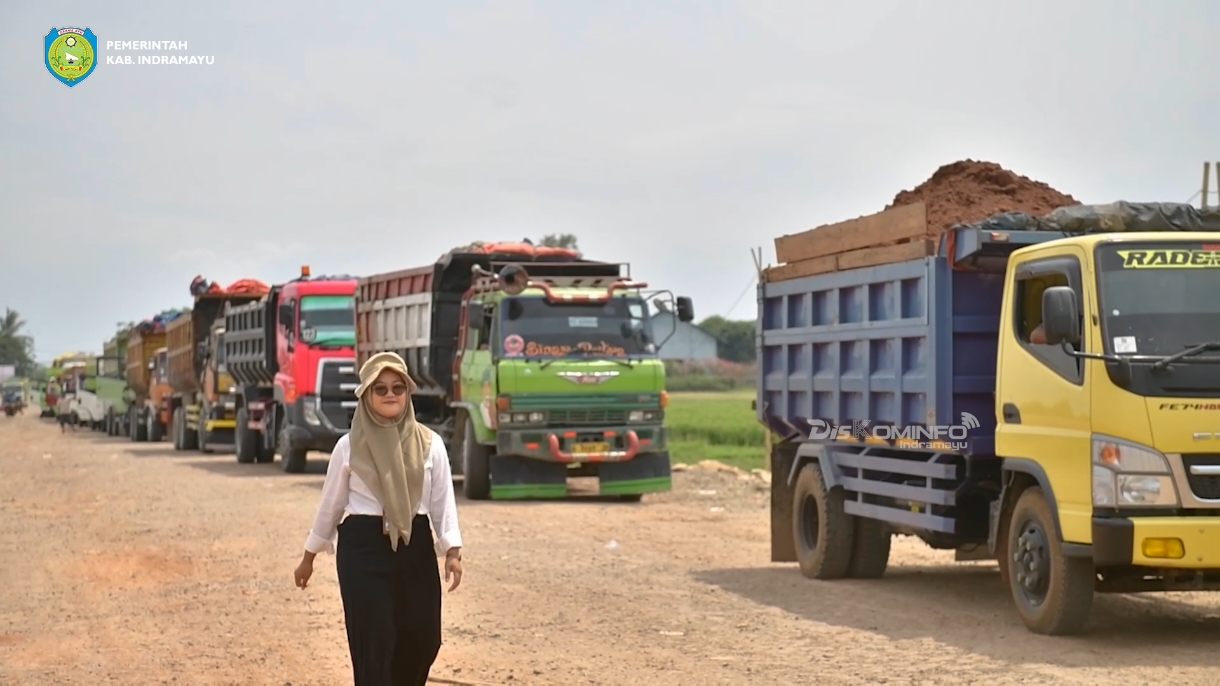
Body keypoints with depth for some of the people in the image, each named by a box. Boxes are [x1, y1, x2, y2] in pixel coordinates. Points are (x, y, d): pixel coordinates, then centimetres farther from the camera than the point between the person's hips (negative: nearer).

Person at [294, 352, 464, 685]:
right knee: (375, 643, -6)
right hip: (364, 548, -2)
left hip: (415, 547, 2)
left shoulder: (430, 443, 3)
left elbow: (442, 501, 4)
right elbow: (330, 504, 9)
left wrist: (452, 551, -7)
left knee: (421, 640, 3)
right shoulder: (349, 446, 0)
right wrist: (309, 556, 13)